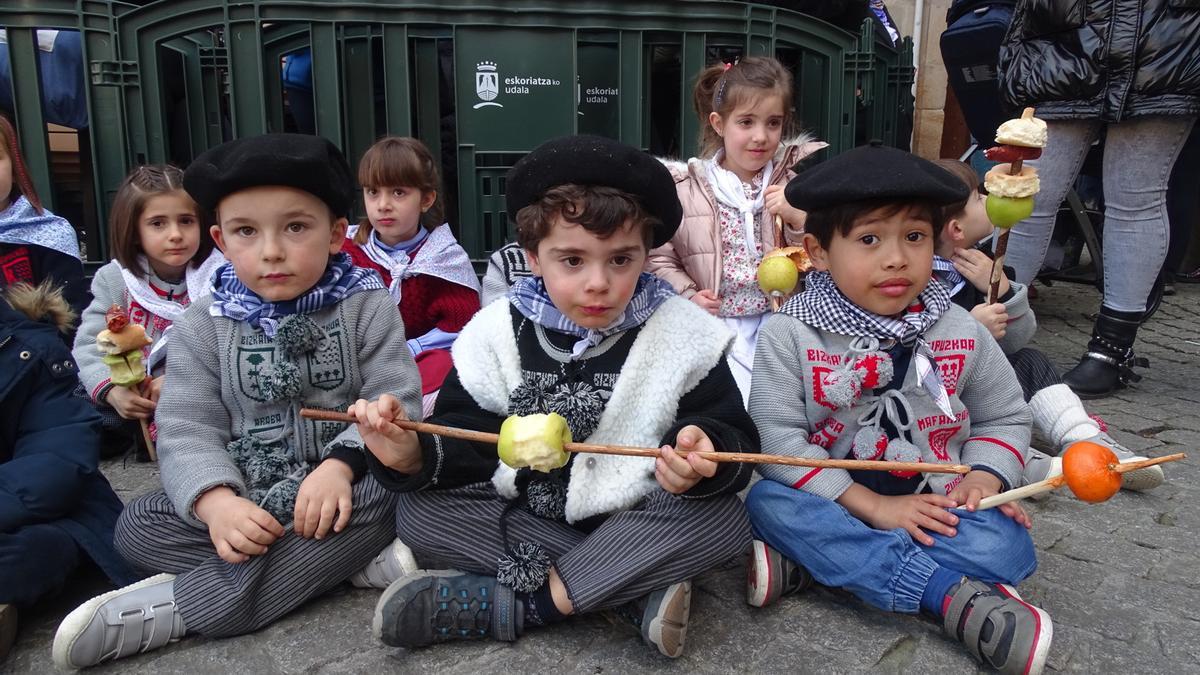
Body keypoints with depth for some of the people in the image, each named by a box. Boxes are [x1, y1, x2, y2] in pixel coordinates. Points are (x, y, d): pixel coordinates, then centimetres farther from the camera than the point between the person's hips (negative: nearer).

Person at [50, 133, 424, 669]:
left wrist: (341, 464, -32)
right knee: (138, 526, -17)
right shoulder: (202, 326, -1)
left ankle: (172, 609, -30)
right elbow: (186, 429, -8)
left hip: (340, 487, -2)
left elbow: (395, 401, -13)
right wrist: (216, 501, -29)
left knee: (385, 493, -33)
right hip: (243, 496, 3)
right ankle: (354, 559, -24)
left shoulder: (365, 306, -6)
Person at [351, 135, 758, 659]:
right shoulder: (496, 335, -5)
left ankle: (511, 603, -25)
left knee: (723, 519, -29)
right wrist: (415, 455, -24)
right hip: (524, 516, 3)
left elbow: (733, 439, -11)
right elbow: (467, 441, -3)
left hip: (635, 520, -2)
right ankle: (635, 591, -23)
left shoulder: (685, 335, -10)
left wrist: (703, 463, -35)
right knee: (416, 513, -18)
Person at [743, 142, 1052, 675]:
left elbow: (1005, 416, 12)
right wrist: (871, 506, -21)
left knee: (1005, 540, -25)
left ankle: (806, 565, -28)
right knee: (769, 502, -31)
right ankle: (954, 594, -31)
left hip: (937, 507, 2)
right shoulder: (789, 335, -12)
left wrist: (984, 477, -9)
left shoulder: (960, 332, -1)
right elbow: (777, 435, -17)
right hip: (833, 505, -2)